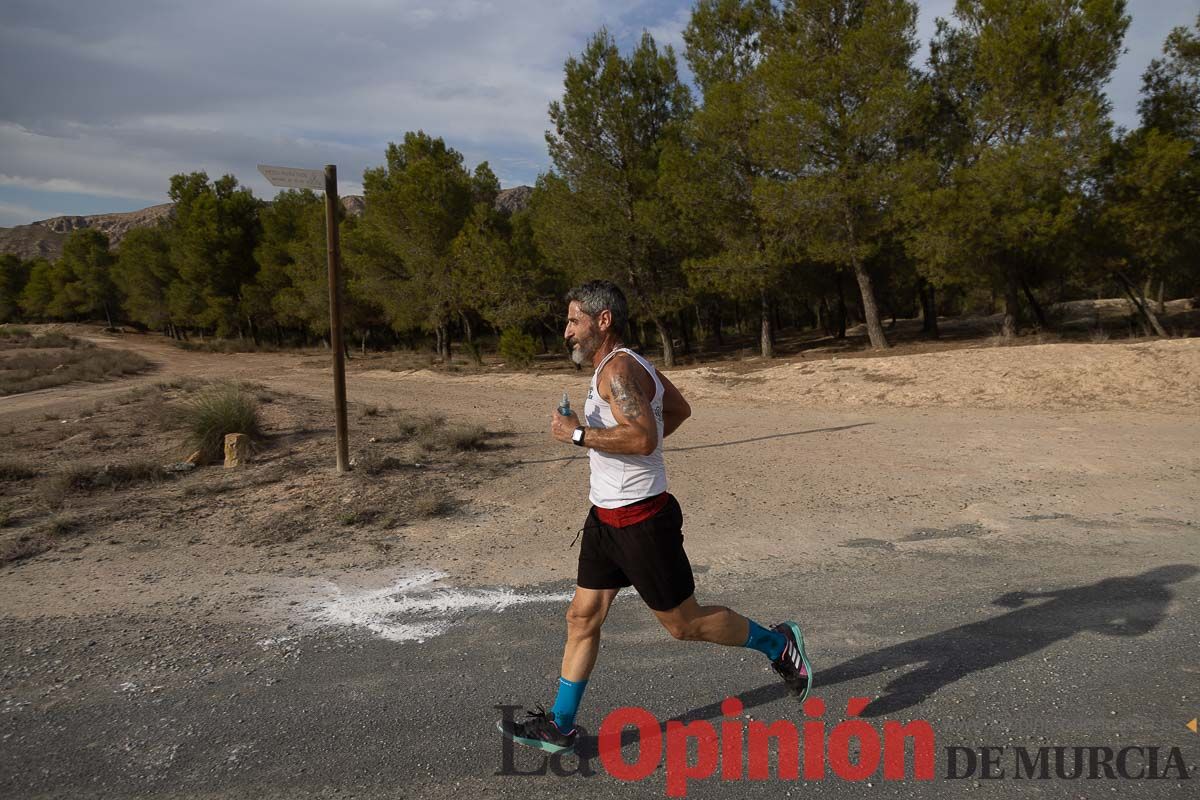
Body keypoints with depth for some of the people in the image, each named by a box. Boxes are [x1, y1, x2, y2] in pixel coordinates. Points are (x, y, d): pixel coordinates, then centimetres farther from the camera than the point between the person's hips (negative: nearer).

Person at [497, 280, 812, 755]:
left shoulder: (617, 369, -20)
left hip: (640, 521, -10)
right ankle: (559, 728, 23)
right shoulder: (628, 364, 11)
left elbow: (643, 437, -34)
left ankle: (778, 644, 26)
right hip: (606, 517, 10)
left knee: (684, 623, 6)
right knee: (582, 618, 12)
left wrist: (578, 434, -24)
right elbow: (680, 409, 23)